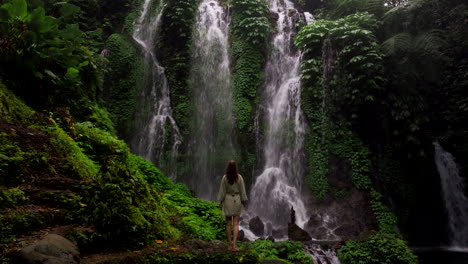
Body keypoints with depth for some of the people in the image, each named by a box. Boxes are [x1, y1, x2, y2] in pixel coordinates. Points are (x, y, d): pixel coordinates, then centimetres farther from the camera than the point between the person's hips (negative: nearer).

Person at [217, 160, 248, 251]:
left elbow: (222, 191, -5)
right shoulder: (239, 177, -8)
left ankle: (230, 245, 15)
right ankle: (234, 244, -7)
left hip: (227, 201, 0)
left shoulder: (225, 177, -8)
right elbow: (242, 190, -4)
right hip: (237, 200, 0)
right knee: (236, 224, 3)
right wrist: (244, 202, 5)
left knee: (228, 224, 10)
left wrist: (221, 202, 4)